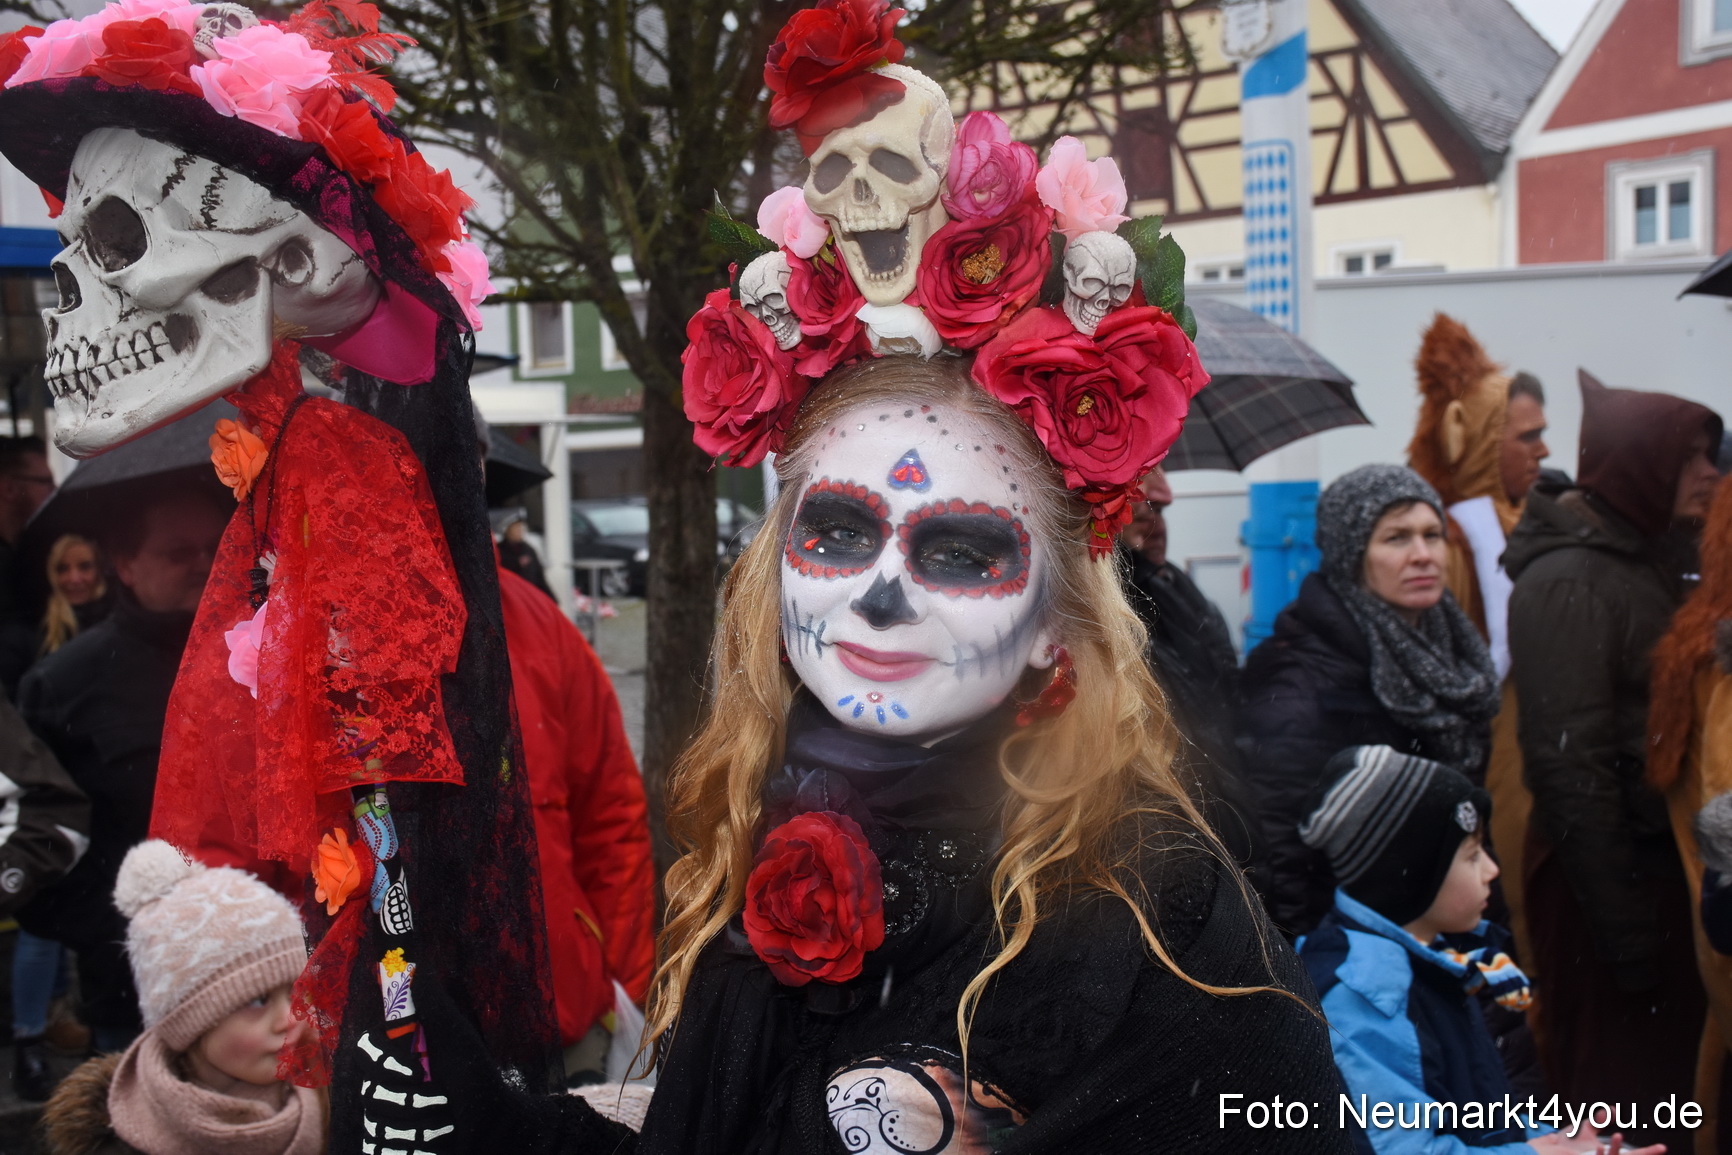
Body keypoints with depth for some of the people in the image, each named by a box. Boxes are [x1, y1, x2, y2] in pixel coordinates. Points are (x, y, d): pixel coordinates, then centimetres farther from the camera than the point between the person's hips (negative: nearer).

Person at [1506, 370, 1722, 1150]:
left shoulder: (1654, 559, 12)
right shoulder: (1569, 581, -15)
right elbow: (1570, 765, -20)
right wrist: (1623, 930, -19)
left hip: (1662, 856, 8)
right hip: (1607, 872, -8)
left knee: (1673, 1060, 15)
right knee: (1619, 1088, 2)